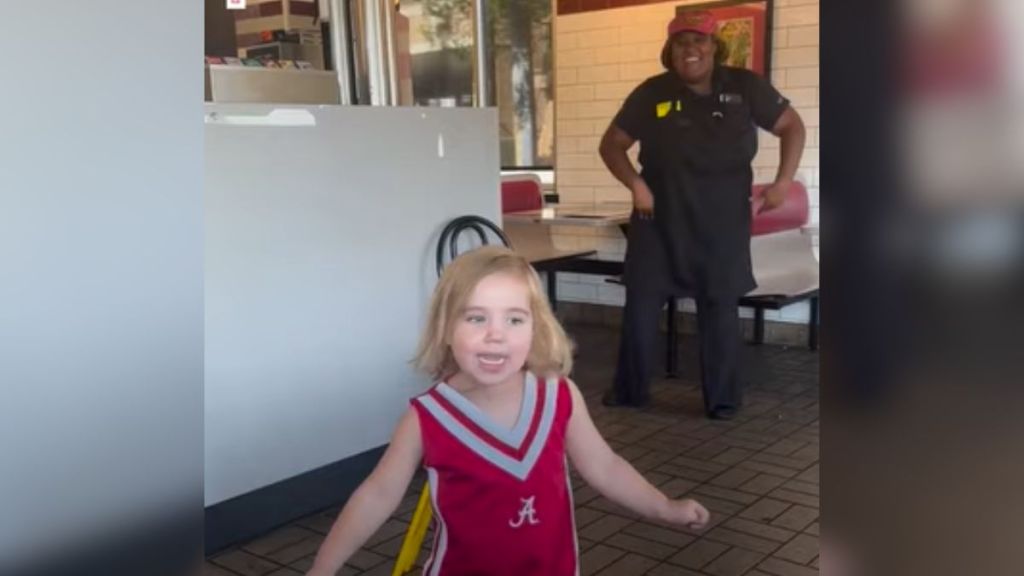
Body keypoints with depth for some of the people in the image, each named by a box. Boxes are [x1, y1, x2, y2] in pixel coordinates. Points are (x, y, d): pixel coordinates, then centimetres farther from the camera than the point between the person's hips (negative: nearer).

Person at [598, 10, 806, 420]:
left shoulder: (745, 86, -1)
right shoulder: (651, 93, -1)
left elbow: (791, 126, 7)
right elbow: (611, 144, 4)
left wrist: (784, 181, -5)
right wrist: (635, 184, -12)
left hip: (722, 225, 0)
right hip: (659, 221, 1)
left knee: (720, 310, 5)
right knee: (640, 304, 4)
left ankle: (722, 399, 17)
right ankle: (629, 390, 20)